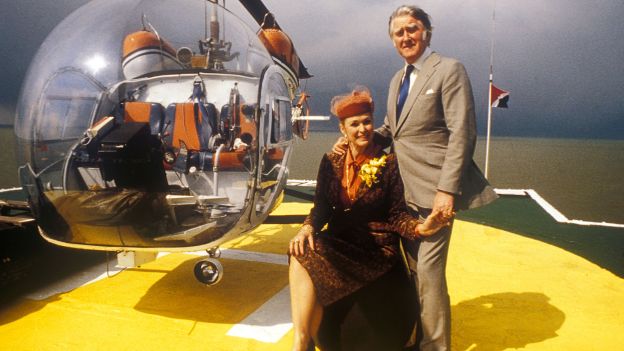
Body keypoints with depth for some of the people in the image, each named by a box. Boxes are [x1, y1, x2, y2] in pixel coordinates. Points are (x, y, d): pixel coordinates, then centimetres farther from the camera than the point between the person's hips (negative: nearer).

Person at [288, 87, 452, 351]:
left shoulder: (389, 164, -2)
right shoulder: (331, 162, 8)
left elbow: (396, 215, -3)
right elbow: (321, 206, 6)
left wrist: (419, 228, -24)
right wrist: (308, 227, -14)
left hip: (376, 250, -4)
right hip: (338, 242, 4)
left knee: (307, 263, -26)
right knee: (302, 256, -28)